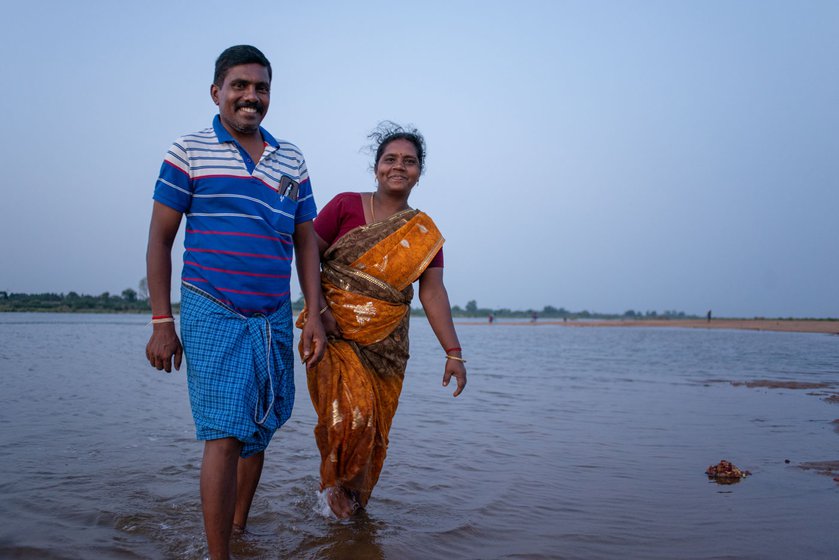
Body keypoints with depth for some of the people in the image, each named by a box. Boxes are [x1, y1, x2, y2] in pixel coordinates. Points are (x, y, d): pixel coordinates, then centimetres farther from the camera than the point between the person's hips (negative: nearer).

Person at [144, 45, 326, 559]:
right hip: (213, 311, -4)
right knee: (224, 434, -11)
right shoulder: (189, 151, 2)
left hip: (276, 318, 4)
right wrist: (162, 322, -5)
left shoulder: (292, 160, 12)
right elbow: (160, 238, 1)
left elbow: (306, 242, 12)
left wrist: (315, 317, 5)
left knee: (260, 430, 12)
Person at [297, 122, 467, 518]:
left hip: (385, 343, 3)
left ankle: (355, 498, 34)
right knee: (350, 414, -16)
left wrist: (453, 352, -8)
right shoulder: (345, 206, -2)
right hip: (335, 331, -3)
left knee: (374, 428, 8)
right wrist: (318, 307, -16)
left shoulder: (425, 234, 6)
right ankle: (333, 482, 15)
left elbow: (433, 292, 0)